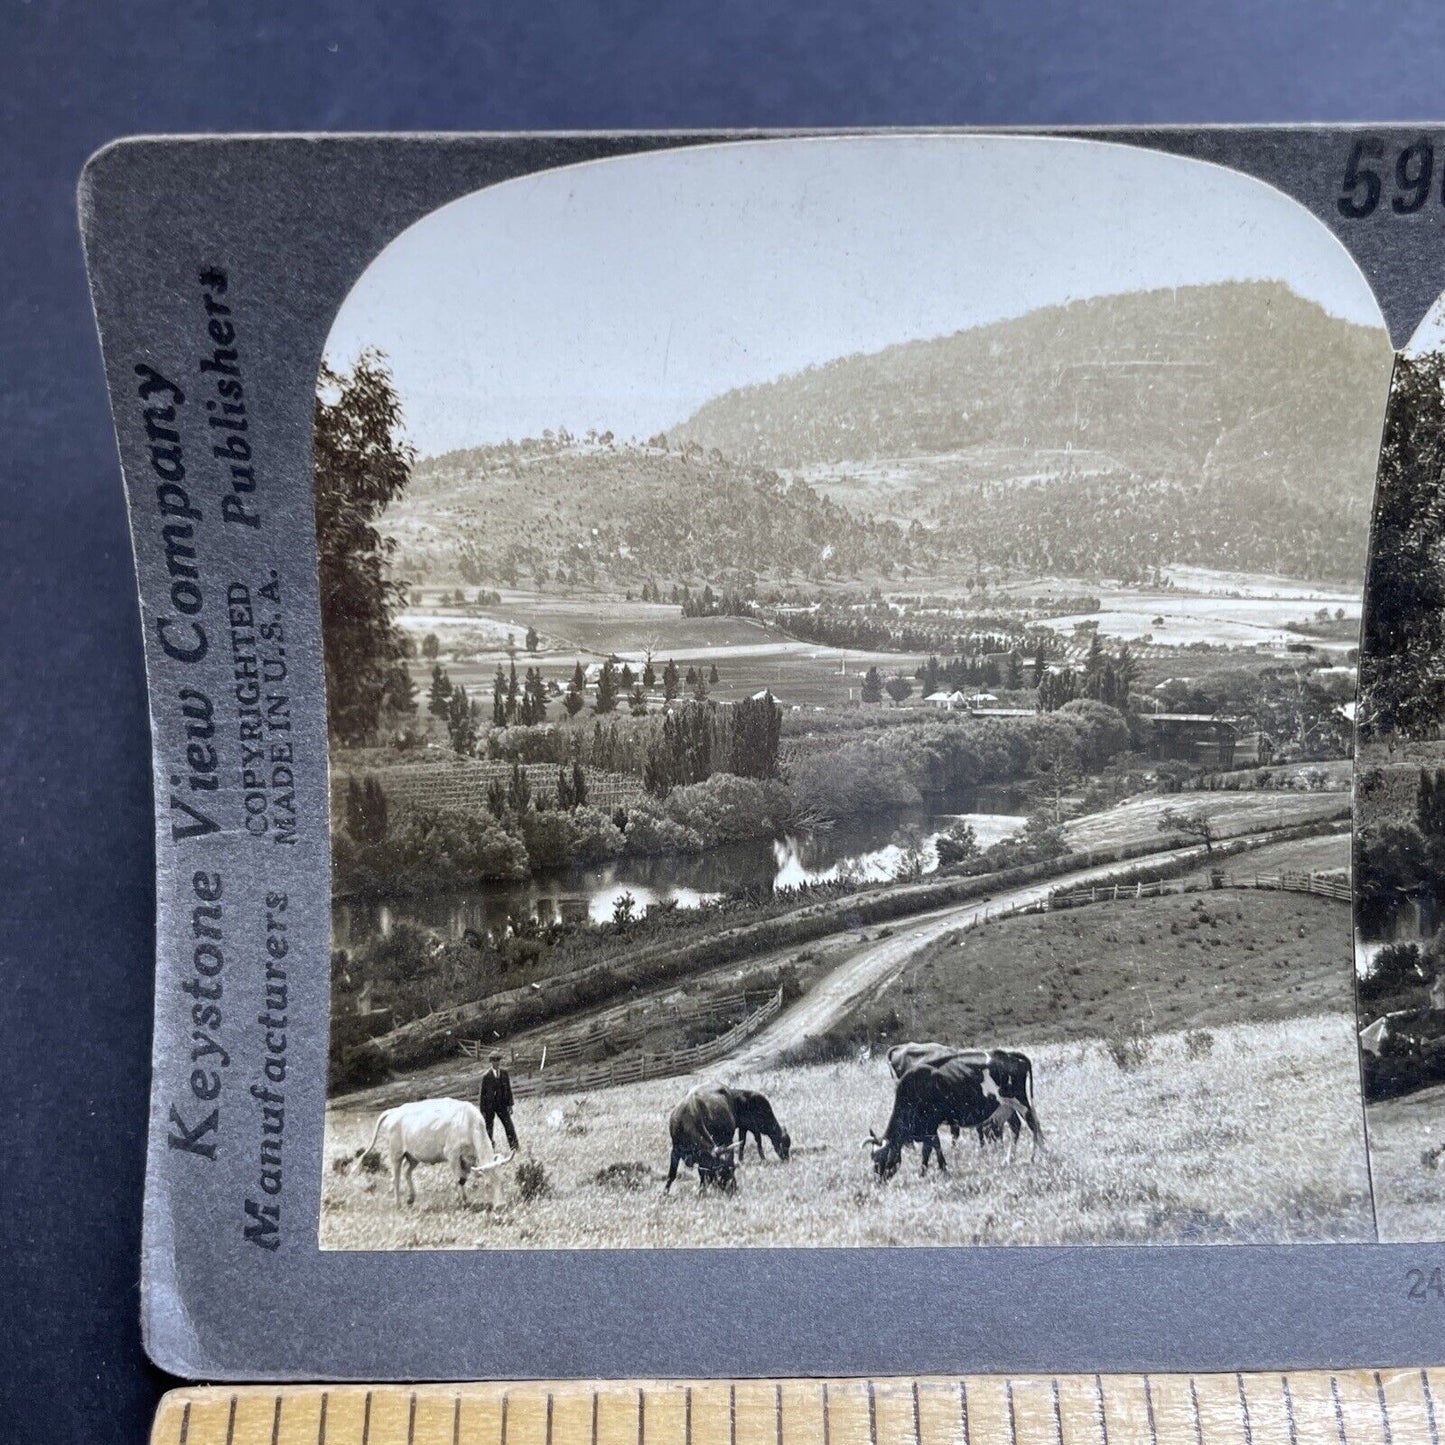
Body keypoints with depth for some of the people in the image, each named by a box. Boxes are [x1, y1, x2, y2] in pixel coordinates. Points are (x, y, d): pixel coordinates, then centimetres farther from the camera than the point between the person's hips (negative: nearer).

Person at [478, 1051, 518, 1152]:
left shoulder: (504, 1073, 1)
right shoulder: (486, 1076, -8)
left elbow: (508, 1089, 5)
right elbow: (483, 1093, -4)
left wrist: (510, 1105, -1)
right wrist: (482, 1110, -5)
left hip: (502, 1105, 2)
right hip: (489, 1106, -2)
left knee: (509, 1126, -7)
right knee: (488, 1128, 6)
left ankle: (514, 1148, -6)